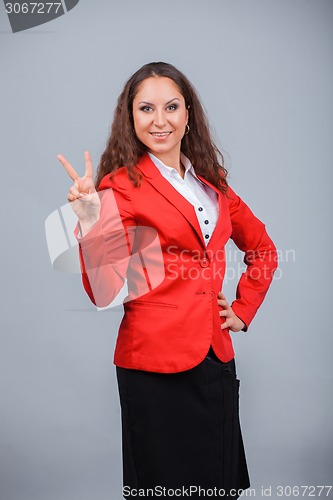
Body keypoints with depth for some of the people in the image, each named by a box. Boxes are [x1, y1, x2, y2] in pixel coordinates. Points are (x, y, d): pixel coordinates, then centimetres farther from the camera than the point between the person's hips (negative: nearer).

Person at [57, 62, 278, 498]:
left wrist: (245, 307, 13)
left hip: (215, 358, 6)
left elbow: (262, 247, 23)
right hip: (157, 367, -5)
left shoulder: (211, 182, 10)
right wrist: (91, 224, -29)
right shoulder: (121, 186, -7)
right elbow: (105, 292, -16)